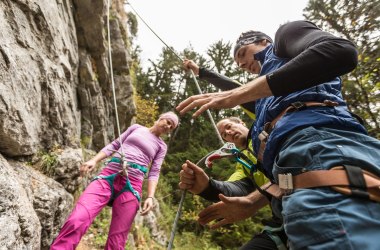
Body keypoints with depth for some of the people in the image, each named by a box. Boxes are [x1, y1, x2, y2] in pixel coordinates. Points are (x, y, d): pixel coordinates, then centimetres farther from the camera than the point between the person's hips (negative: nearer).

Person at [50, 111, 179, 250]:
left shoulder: (161, 146, 18)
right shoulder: (136, 128, 19)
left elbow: (154, 173, 9)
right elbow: (113, 146, 17)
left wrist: (150, 197, -5)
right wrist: (93, 160, 3)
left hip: (131, 186, 0)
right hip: (108, 176, 1)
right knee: (75, 221, -20)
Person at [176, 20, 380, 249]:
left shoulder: (286, 35, 22)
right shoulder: (274, 98, 38)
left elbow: (340, 51, -5)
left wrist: (241, 93, -7)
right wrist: (250, 202, 28)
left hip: (319, 148, -9)